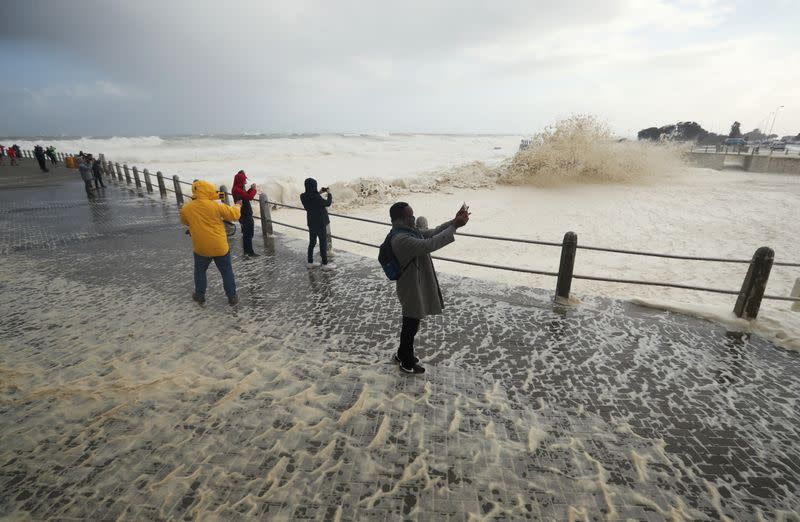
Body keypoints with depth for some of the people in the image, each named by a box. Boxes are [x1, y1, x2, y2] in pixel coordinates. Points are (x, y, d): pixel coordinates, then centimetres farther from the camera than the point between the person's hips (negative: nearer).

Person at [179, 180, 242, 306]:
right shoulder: (216, 205, -16)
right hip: (220, 247, -2)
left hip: (200, 248, 2)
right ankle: (232, 297, 17)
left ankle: (200, 295, 35)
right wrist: (237, 206, 13)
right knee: (227, 272, 11)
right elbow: (233, 215, -7)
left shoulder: (186, 208, -5)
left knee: (200, 271, 24)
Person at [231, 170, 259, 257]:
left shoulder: (238, 188, 9)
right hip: (245, 216, -10)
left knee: (246, 233, 17)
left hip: (244, 215, 10)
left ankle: (246, 251, 27)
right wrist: (253, 189, -11)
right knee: (249, 234, -3)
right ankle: (250, 252, 3)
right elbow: (249, 197, -27)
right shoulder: (237, 190, -21)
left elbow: (246, 195, 16)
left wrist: (251, 189, 3)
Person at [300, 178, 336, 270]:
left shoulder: (303, 197, -5)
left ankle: (310, 262, 27)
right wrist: (329, 194, 3)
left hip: (311, 222, 7)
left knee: (312, 242, 18)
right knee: (323, 242, 4)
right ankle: (325, 264, 12)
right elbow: (327, 203, -11)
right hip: (319, 222, -7)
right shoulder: (316, 197, -26)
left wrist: (319, 193, 12)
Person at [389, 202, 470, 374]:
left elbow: (432, 232, 5)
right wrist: (454, 226, -33)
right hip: (412, 289, -10)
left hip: (417, 285, 10)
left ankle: (402, 354, 44)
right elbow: (430, 245, -37)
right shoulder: (401, 239, -30)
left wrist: (454, 222, -10)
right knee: (411, 327, 9)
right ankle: (407, 363, 30)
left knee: (410, 324, 24)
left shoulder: (409, 231, 2)